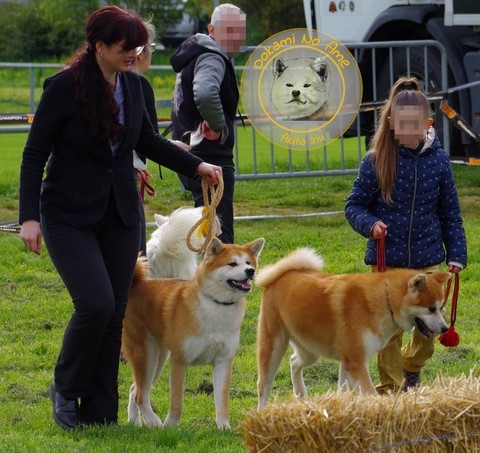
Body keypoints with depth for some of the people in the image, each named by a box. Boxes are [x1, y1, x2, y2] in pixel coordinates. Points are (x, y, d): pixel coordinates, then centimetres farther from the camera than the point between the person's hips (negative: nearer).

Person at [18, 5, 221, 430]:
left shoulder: (132, 85, 3)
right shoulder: (64, 87, -14)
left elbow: (147, 140, 19)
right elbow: (34, 154, -11)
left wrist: (195, 165, 7)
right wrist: (29, 217, -18)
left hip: (120, 216, 6)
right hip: (70, 216, -6)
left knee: (114, 316, 3)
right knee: (96, 304, -19)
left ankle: (100, 415, 11)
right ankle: (66, 390, 5)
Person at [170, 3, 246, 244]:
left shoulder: (196, 54, 18)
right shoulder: (212, 58, -14)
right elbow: (205, 94, -35)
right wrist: (220, 126, -19)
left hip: (193, 155, 10)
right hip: (209, 156, -10)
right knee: (220, 232, -14)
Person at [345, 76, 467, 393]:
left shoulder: (438, 160, -2)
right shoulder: (377, 161, -8)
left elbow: (451, 213, 6)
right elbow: (354, 206, 0)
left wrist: (457, 254, 3)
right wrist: (370, 224, -20)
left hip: (428, 260, 2)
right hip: (387, 259, -2)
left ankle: (412, 367, 40)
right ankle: (391, 389, 17)